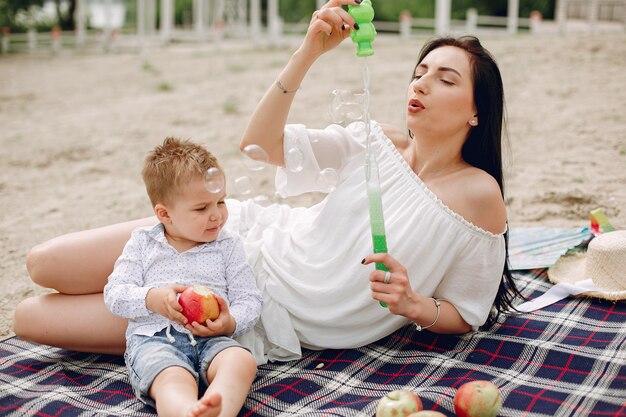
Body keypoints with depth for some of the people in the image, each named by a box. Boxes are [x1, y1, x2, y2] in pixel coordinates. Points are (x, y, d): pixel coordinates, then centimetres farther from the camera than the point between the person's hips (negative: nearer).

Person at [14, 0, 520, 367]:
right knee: (44, 264, 1)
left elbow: (462, 315, -1)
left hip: (277, 323, -4)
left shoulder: (479, 195, -9)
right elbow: (260, 143, -5)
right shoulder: (378, 139, 1)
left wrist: (410, 303, -22)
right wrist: (309, 52, -13)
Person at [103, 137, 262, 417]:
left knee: (242, 361, -33)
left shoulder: (228, 245, 14)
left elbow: (249, 300, 10)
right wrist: (152, 298, -11)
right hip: (153, 338, -2)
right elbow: (114, 294, 9)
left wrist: (229, 324, -12)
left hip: (210, 339, 2)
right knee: (173, 380, -37)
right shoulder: (143, 243, 14)